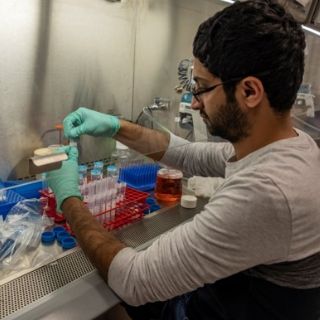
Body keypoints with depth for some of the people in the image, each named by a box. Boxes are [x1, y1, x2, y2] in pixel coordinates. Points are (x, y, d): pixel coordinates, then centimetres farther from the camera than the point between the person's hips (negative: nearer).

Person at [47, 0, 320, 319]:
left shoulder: (265, 192, -38)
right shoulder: (292, 142, -8)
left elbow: (134, 281, -31)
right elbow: (191, 156, 5)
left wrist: (69, 198, -17)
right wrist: (116, 126, -3)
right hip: (220, 290, 7)